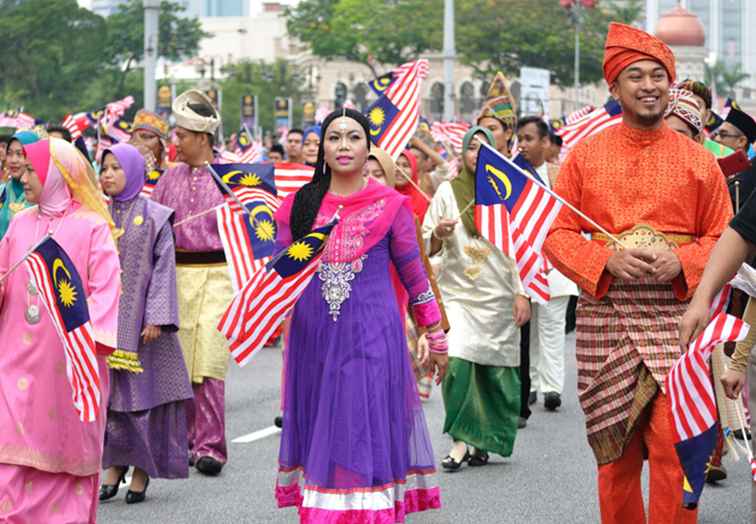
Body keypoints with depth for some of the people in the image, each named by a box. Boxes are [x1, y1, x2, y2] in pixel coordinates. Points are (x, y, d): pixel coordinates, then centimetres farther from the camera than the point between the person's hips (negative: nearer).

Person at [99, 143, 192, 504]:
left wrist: (156, 317, -13)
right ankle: (114, 464, 12)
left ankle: (142, 469, 6)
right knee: (109, 391, 4)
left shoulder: (154, 216, -2)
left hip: (139, 317, -3)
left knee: (144, 391, -1)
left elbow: (164, 268, -5)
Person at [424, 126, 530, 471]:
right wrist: (438, 234, -16)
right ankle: (460, 440, -11)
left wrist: (522, 294, 0)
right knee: (457, 362, -17)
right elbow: (428, 248, 7)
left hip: (498, 298, 1)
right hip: (458, 293, -1)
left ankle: (482, 442, 12)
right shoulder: (448, 191, 6)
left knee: (496, 371, 0)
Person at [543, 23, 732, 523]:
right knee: (616, 450, 7)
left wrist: (681, 261, -12)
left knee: (674, 444, -9)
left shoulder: (699, 161, 5)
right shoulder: (585, 157, 6)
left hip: (675, 316, -1)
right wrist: (607, 260, -13)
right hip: (605, 316, 1)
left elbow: (724, 239, 7)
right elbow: (557, 235, 4)